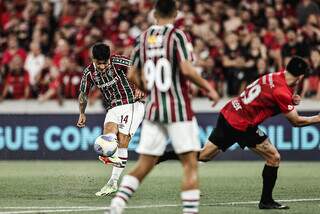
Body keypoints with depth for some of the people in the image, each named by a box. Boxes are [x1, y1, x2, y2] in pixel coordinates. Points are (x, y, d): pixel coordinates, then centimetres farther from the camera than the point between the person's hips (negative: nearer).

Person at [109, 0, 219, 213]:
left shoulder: (143, 38, 8)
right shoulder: (177, 35, -7)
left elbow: (132, 75, 9)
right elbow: (186, 69, -18)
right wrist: (209, 88, -6)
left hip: (153, 108, 5)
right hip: (179, 109, -5)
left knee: (144, 166, 9)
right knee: (190, 164, 0)